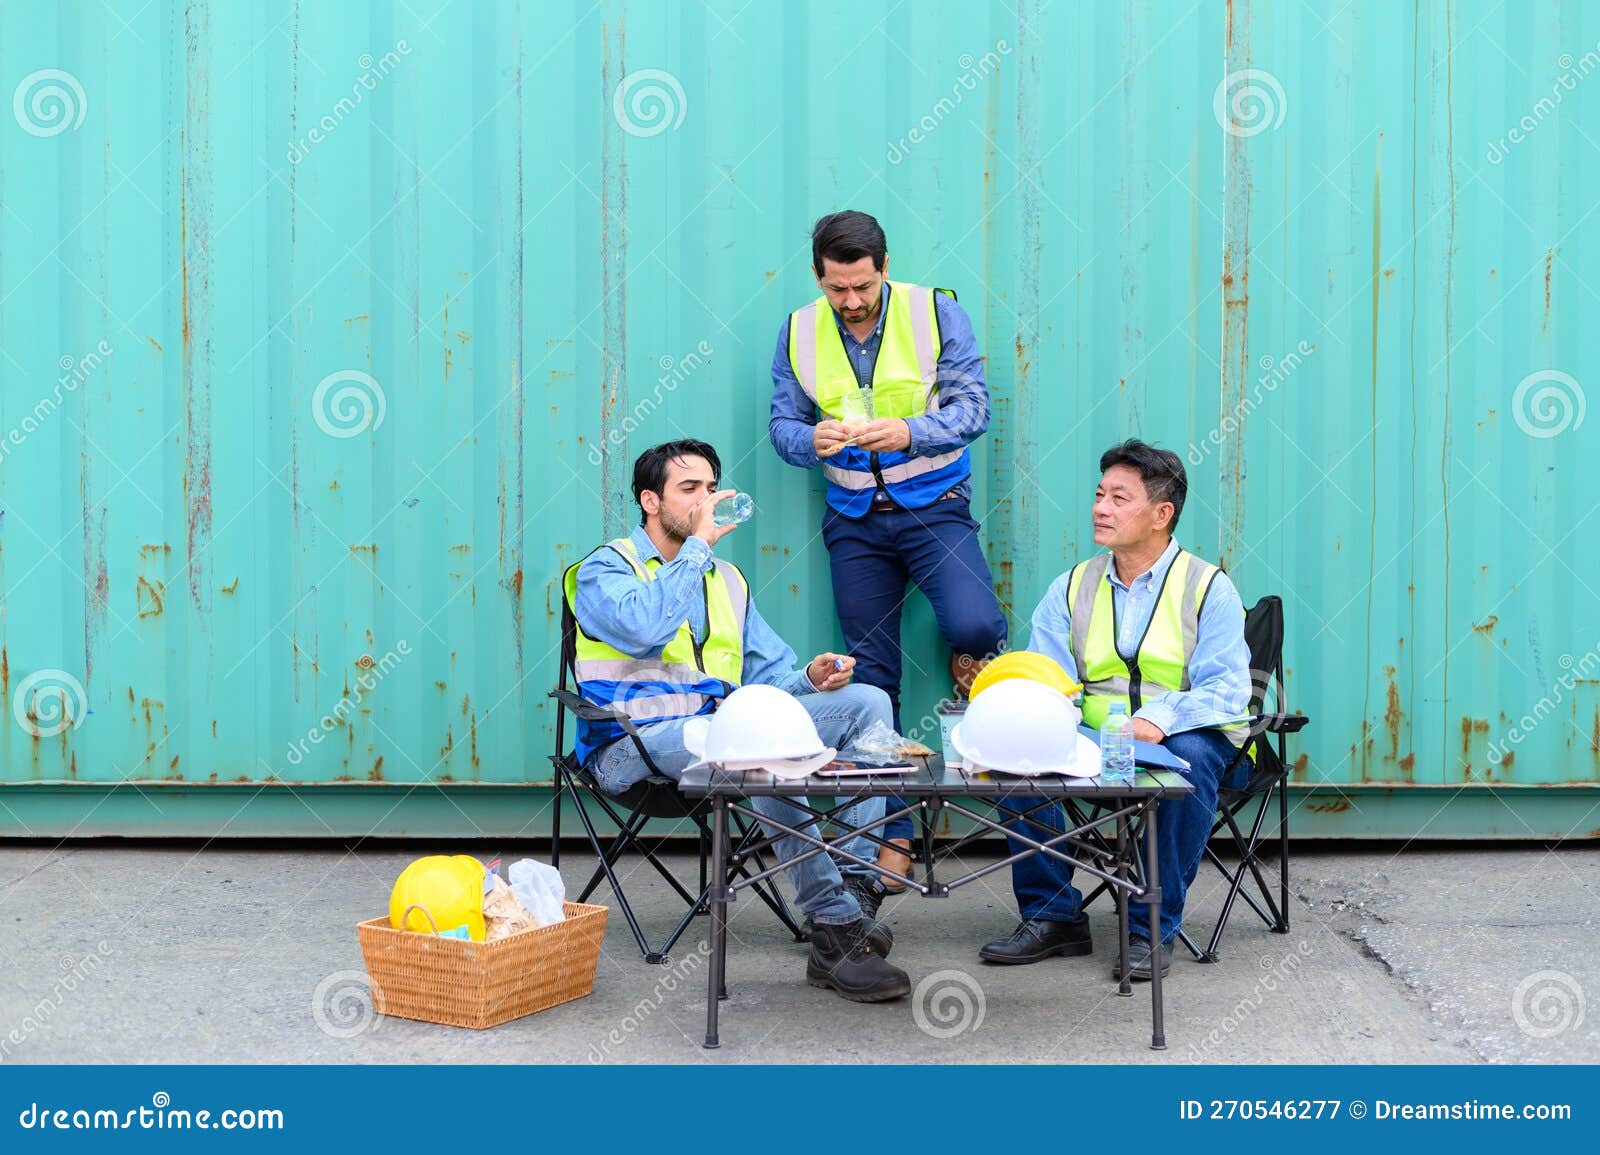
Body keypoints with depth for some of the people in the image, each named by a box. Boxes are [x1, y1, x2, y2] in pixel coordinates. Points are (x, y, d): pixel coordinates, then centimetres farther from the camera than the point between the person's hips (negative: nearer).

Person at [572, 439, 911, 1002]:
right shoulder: (606, 570, 4)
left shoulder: (727, 578, 24)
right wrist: (698, 545, -12)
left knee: (867, 701, -11)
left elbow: (770, 673, 20)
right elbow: (643, 626, -20)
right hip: (639, 743, -7)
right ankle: (834, 922, -34)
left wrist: (809, 679, -3)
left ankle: (857, 884, -24)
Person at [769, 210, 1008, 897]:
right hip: (854, 520, 3)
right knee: (871, 678, 5)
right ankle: (891, 835, 13)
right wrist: (811, 441, -21)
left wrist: (908, 433, -29)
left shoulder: (936, 313, -7)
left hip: (933, 507, -3)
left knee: (974, 625, -29)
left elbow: (972, 407, -11)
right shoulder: (800, 332, 1)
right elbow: (783, 422, 3)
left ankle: (969, 661, 9)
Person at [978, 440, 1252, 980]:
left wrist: (1162, 717, -32)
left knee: (1190, 754, -37)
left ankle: (1153, 929, -24)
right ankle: (1051, 916, -11)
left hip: (1186, 736, -3)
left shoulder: (1208, 587, -1)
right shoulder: (1072, 588, 12)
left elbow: (1227, 687, -13)